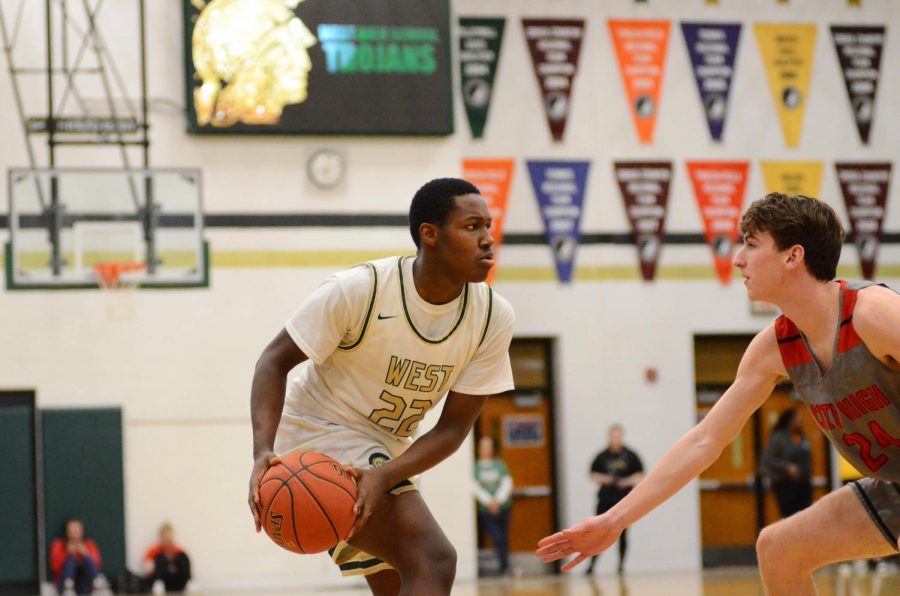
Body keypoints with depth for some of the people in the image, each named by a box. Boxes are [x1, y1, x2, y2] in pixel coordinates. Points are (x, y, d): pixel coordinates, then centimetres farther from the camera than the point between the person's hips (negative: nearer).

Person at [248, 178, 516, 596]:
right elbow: (275, 361, -17)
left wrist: (385, 476, -27)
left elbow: (453, 428, -9)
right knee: (432, 561, -24)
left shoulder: (494, 318, -10)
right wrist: (263, 453, -33)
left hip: (384, 450, 8)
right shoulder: (359, 290, -23)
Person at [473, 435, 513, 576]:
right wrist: (489, 501, -13)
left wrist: (497, 500, -11)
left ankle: (505, 567, 11)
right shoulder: (475, 466, 2)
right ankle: (504, 566, -16)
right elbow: (475, 488, -4)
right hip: (485, 510, -2)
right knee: (497, 538, -15)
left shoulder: (500, 464, 9)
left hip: (502, 507, 2)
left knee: (504, 538, 3)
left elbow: (507, 484, 2)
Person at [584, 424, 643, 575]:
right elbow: (593, 475, 10)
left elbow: (640, 475, 4)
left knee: (622, 533, 2)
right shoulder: (602, 456, 6)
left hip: (624, 500, -1)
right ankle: (592, 564, 0)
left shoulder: (630, 456, 3)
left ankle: (621, 564, 10)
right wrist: (602, 479, -10)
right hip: (605, 500, 1)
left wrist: (627, 481, -12)